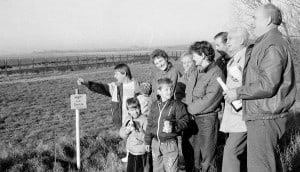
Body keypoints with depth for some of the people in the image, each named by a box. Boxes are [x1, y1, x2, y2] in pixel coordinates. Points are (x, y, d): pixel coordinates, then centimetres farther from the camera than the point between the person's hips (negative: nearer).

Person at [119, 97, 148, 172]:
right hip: (131, 151, 6)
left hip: (140, 153, -6)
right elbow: (122, 134, 2)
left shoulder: (144, 119, -18)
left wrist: (135, 130, -27)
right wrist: (128, 129, -18)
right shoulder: (128, 119, 3)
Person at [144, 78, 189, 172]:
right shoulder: (154, 105, 6)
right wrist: (147, 140, 14)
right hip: (156, 142, 5)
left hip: (170, 143, -5)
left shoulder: (177, 105, -10)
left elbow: (184, 121, -11)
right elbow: (150, 123, 12)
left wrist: (174, 126, -29)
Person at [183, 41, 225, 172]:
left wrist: (190, 108, -11)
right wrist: (189, 107, -1)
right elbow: (189, 93, 15)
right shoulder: (198, 71, 12)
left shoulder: (216, 73, -13)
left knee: (207, 156, 3)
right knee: (191, 153, 15)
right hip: (193, 118, 7)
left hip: (207, 118, -7)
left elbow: (208, 100, -18)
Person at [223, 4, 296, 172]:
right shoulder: (271, 43, 17)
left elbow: (267, 85, -25)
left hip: (264, 118, -11)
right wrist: (241, 92, 15)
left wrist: (238, 92, -15)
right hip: (264, 115, 11)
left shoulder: (272, 46, -17)